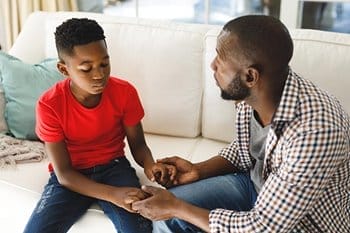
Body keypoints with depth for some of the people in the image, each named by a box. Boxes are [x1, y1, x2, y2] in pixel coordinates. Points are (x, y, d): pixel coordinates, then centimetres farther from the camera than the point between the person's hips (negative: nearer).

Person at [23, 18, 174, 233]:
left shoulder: (125, 92, -13)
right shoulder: (49, 105, -19)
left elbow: (138, 143, 0)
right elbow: (63, 173, -18)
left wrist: (149, 165, -24)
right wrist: (113, 194, -32)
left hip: (113, 167, 1)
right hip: (71, 176, 0)